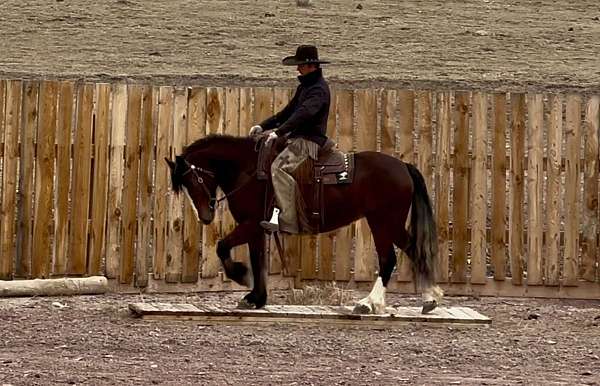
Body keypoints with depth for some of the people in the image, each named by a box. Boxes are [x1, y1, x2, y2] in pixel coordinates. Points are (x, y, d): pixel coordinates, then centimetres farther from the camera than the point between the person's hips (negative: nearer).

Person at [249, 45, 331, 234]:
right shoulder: (304, 86, 21)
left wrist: (279, 132, -35)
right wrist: (263, 126, 15)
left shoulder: (319, 89, -13)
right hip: (298, 138, 12)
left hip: (309, 141, -12)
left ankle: (288, 222, -35)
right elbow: (288, 112, 25)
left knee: (279, 167, -30)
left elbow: (303, 113, -27)